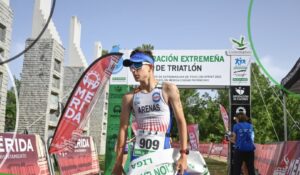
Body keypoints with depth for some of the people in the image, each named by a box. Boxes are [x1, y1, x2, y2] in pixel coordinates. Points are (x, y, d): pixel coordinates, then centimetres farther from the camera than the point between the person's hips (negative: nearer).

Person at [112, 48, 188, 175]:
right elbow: (123, 129, 6)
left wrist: (183, 154, -10)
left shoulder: (168, 89, -1)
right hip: (138, 156, 2)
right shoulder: (129, 97, 4)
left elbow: (181, 121, -3)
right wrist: (118, 162, 4)